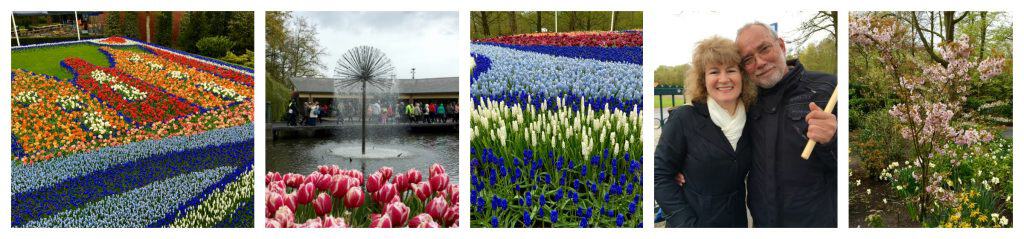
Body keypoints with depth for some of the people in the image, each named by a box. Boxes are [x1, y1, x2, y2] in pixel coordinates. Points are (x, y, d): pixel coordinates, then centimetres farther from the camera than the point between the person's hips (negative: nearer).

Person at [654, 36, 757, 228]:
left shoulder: (750, 121, 0)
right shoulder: (683, 119, -14)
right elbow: (660, 175, -14)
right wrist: (687, 224, -20)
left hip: (738, 223, 4)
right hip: (696, 221, -4)